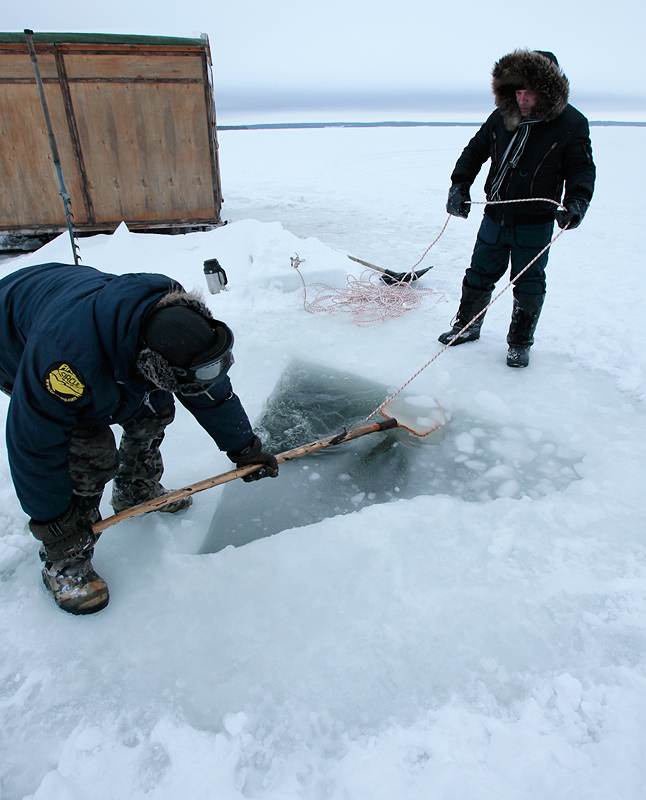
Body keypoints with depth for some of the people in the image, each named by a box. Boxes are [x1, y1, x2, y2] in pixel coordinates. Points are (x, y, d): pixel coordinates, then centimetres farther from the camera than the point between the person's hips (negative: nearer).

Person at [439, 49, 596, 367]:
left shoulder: (571, 124, -8)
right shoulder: (502, 117, 2)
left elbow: (582, 170, -6)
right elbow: (474, 151, 13)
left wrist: (576, 202, -26)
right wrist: (460, 185, -2)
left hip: (535, 223, -3)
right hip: (495, 216, 3)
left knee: (528, 285, 5)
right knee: (480, 274, 13)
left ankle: (520, 343, 21)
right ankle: (467, 326, 32)